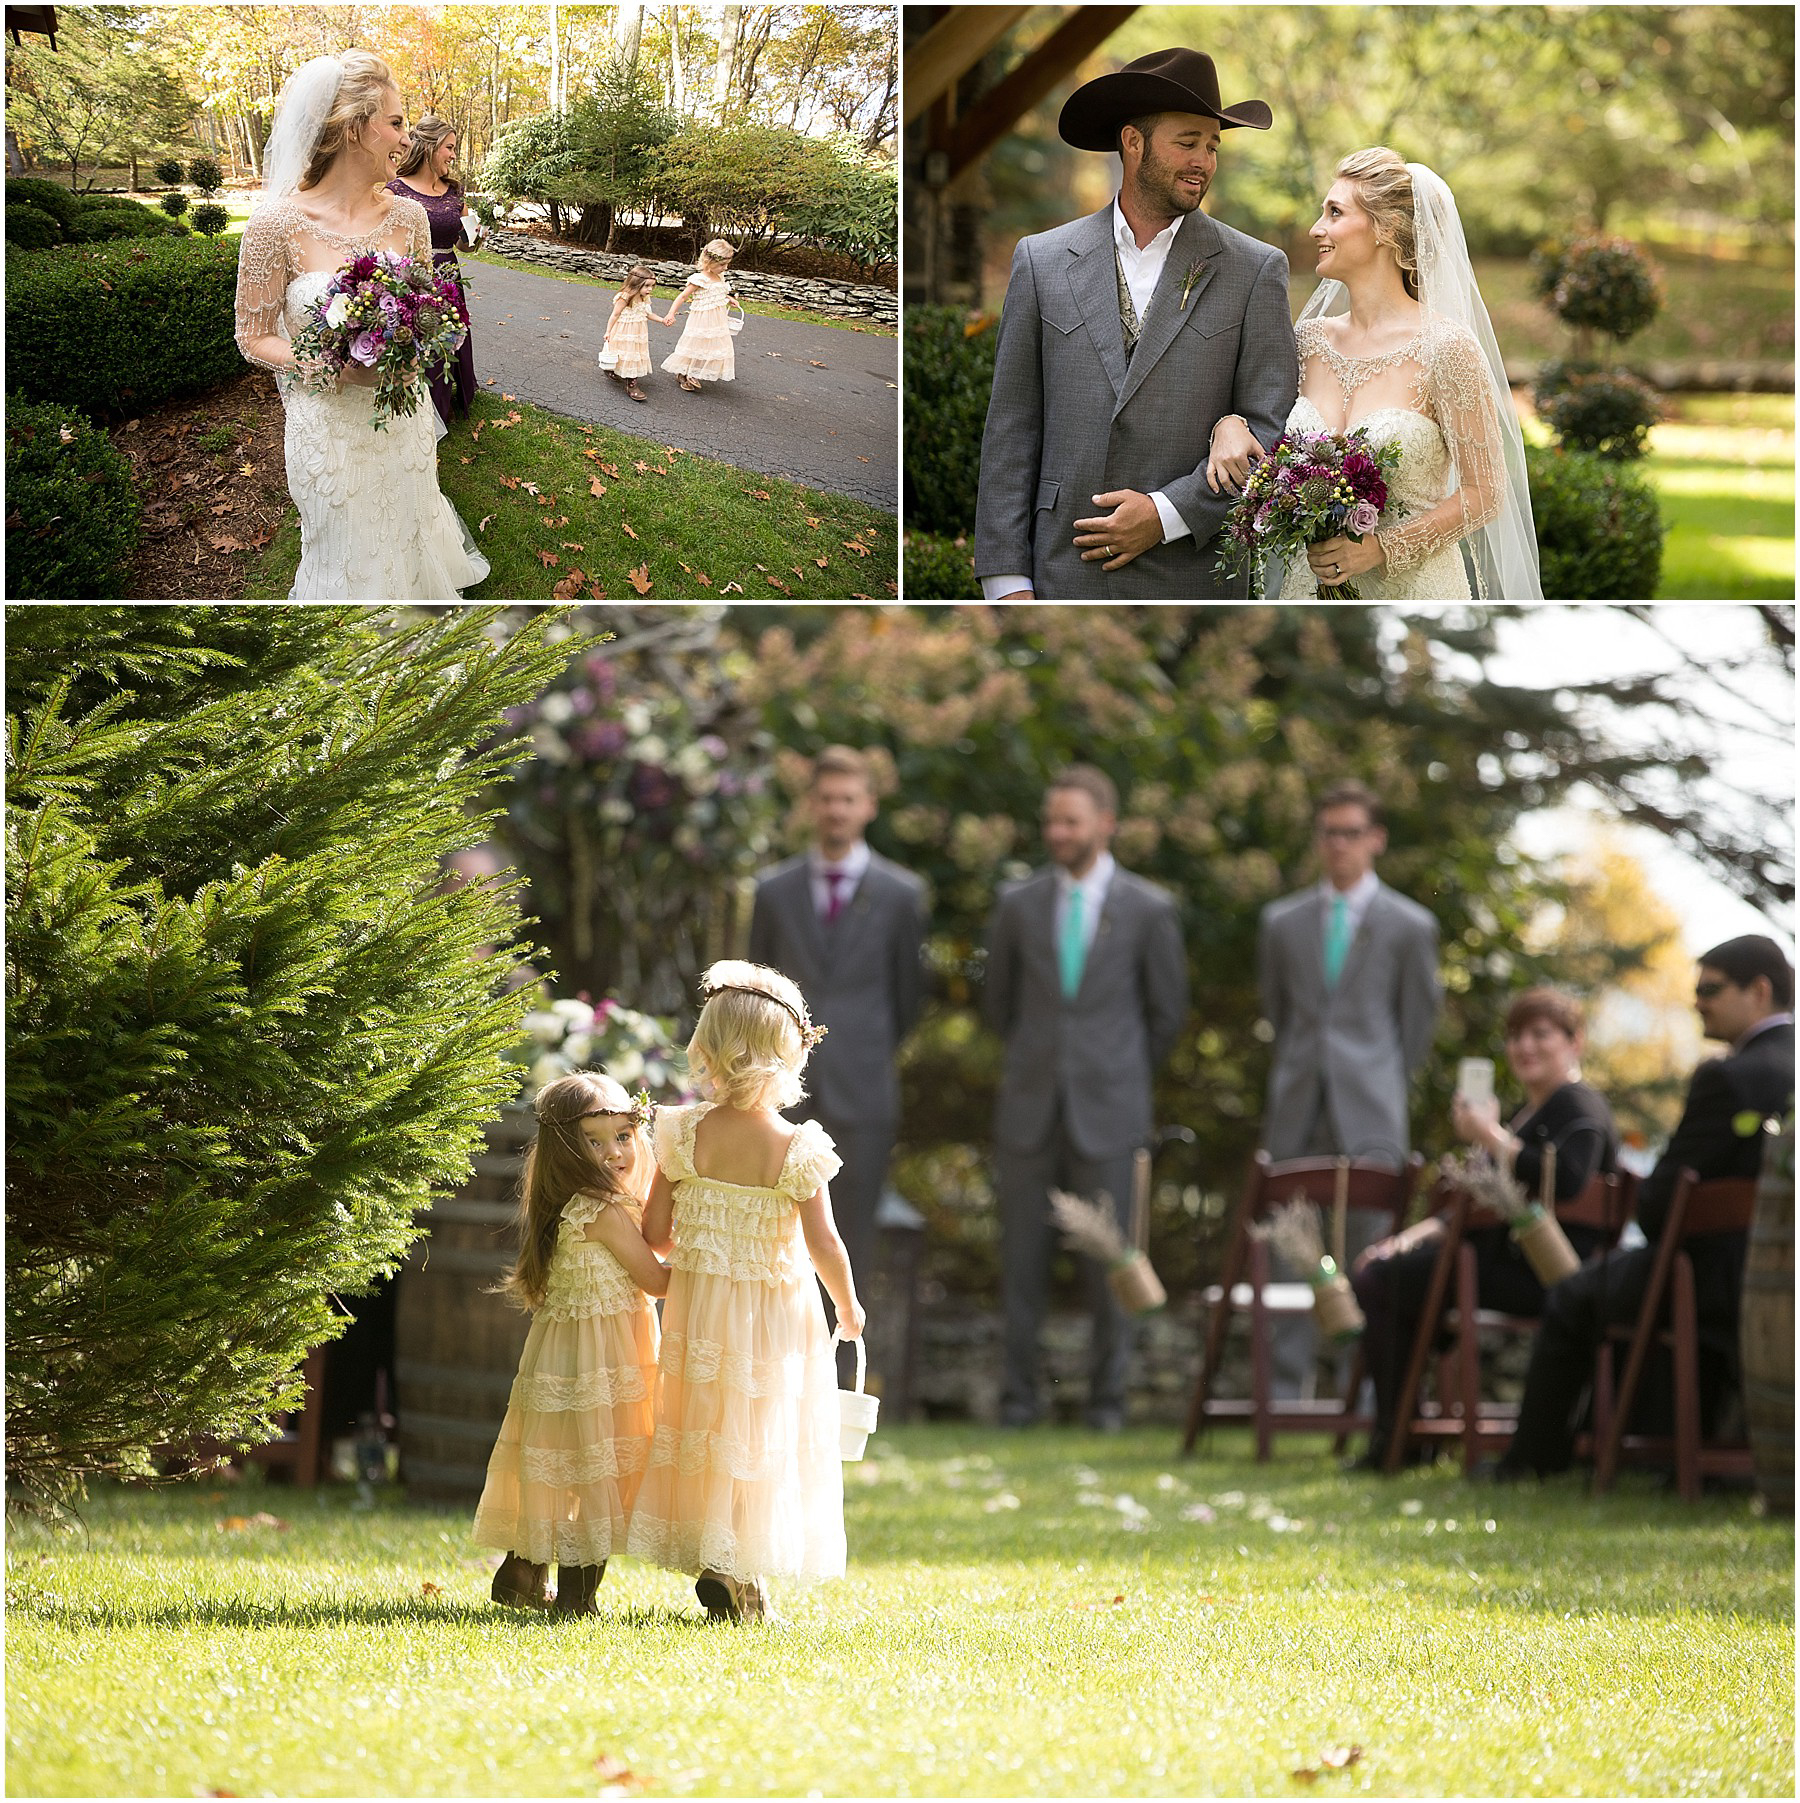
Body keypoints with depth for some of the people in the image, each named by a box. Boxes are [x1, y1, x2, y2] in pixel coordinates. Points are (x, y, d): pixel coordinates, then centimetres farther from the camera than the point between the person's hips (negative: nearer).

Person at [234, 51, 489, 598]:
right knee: (350, 560, 12)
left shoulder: (407, 216, -3)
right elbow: (254, 337, -9)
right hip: (329, 424, -4)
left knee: (406, 542, 19)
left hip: (404, 418, 4)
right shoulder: (278, 224, -17)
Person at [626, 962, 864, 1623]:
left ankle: (714, 1563, 10)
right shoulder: (797, 1149, -14)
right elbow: (824, 1246, -14)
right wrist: (848, 1307, 3)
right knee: (763, 1438, 4)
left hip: (699, 1303, 3)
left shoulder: (685, 1135, -7)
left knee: (703, 1430, 13)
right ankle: (736, 1568, -5)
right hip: (778, 1315, -3)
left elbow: (654, 1233, -3)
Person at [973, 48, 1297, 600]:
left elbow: (1270, 429, -1)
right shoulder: (1041, 262, 8)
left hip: (1193, 579, 0)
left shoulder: (1255, 271, 5)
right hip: (1066, 574, 1)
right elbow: (1011, 430, 6)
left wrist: (1167, 514, -12)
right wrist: (1008, 581, -1)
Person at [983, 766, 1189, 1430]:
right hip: (1030, 1105, 2)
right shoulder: (1020, 903, 4)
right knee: (1023, 1254, 1)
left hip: (1106, 1111, -2)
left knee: (1107, 1259, -1)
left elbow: (1167, 1012, 8)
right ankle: (1020, 1393, 7)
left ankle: (1107, 1395, 9)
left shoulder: (1148, 910, -2)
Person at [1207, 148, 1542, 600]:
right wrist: (1230, 425, -2)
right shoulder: (1311, 340, 5)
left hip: (1412, 595, -5)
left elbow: (1485, 493, -9)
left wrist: (1381, 548, -19)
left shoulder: (1444, 346, -11)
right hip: (1313, 588, 5)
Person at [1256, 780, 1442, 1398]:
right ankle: (1287, 1378, 3)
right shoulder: (1282, 922, 12)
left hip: (1368, 1114, -3)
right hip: (1298, 1109, 3)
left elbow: (1418, 1021, 11)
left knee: (1369, 1243, -6)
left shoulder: (1409, 927, 4)